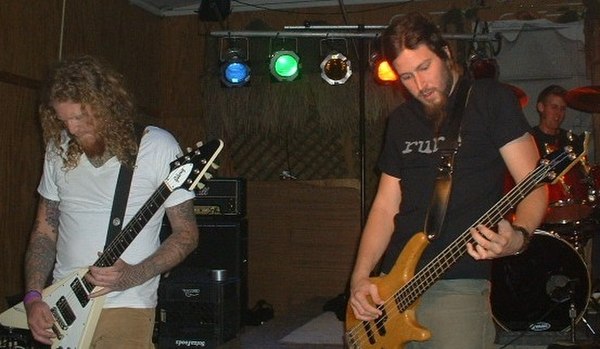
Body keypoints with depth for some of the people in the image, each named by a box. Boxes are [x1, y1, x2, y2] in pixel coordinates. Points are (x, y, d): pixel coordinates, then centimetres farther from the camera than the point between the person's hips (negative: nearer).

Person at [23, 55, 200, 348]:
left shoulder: (158, 147, -9)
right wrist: (33, 297, -2)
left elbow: (187, 234, -5)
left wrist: (133, 275, -18)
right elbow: (44, 231, 11)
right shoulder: (59, 149, 5)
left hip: (124, 310, -4)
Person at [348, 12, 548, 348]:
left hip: (458, 287, -5)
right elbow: (385, 206, 13)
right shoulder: (400, 121, 14)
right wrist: (360, 278, 1)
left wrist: (518, 236, -26)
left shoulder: (492, 99, -1)